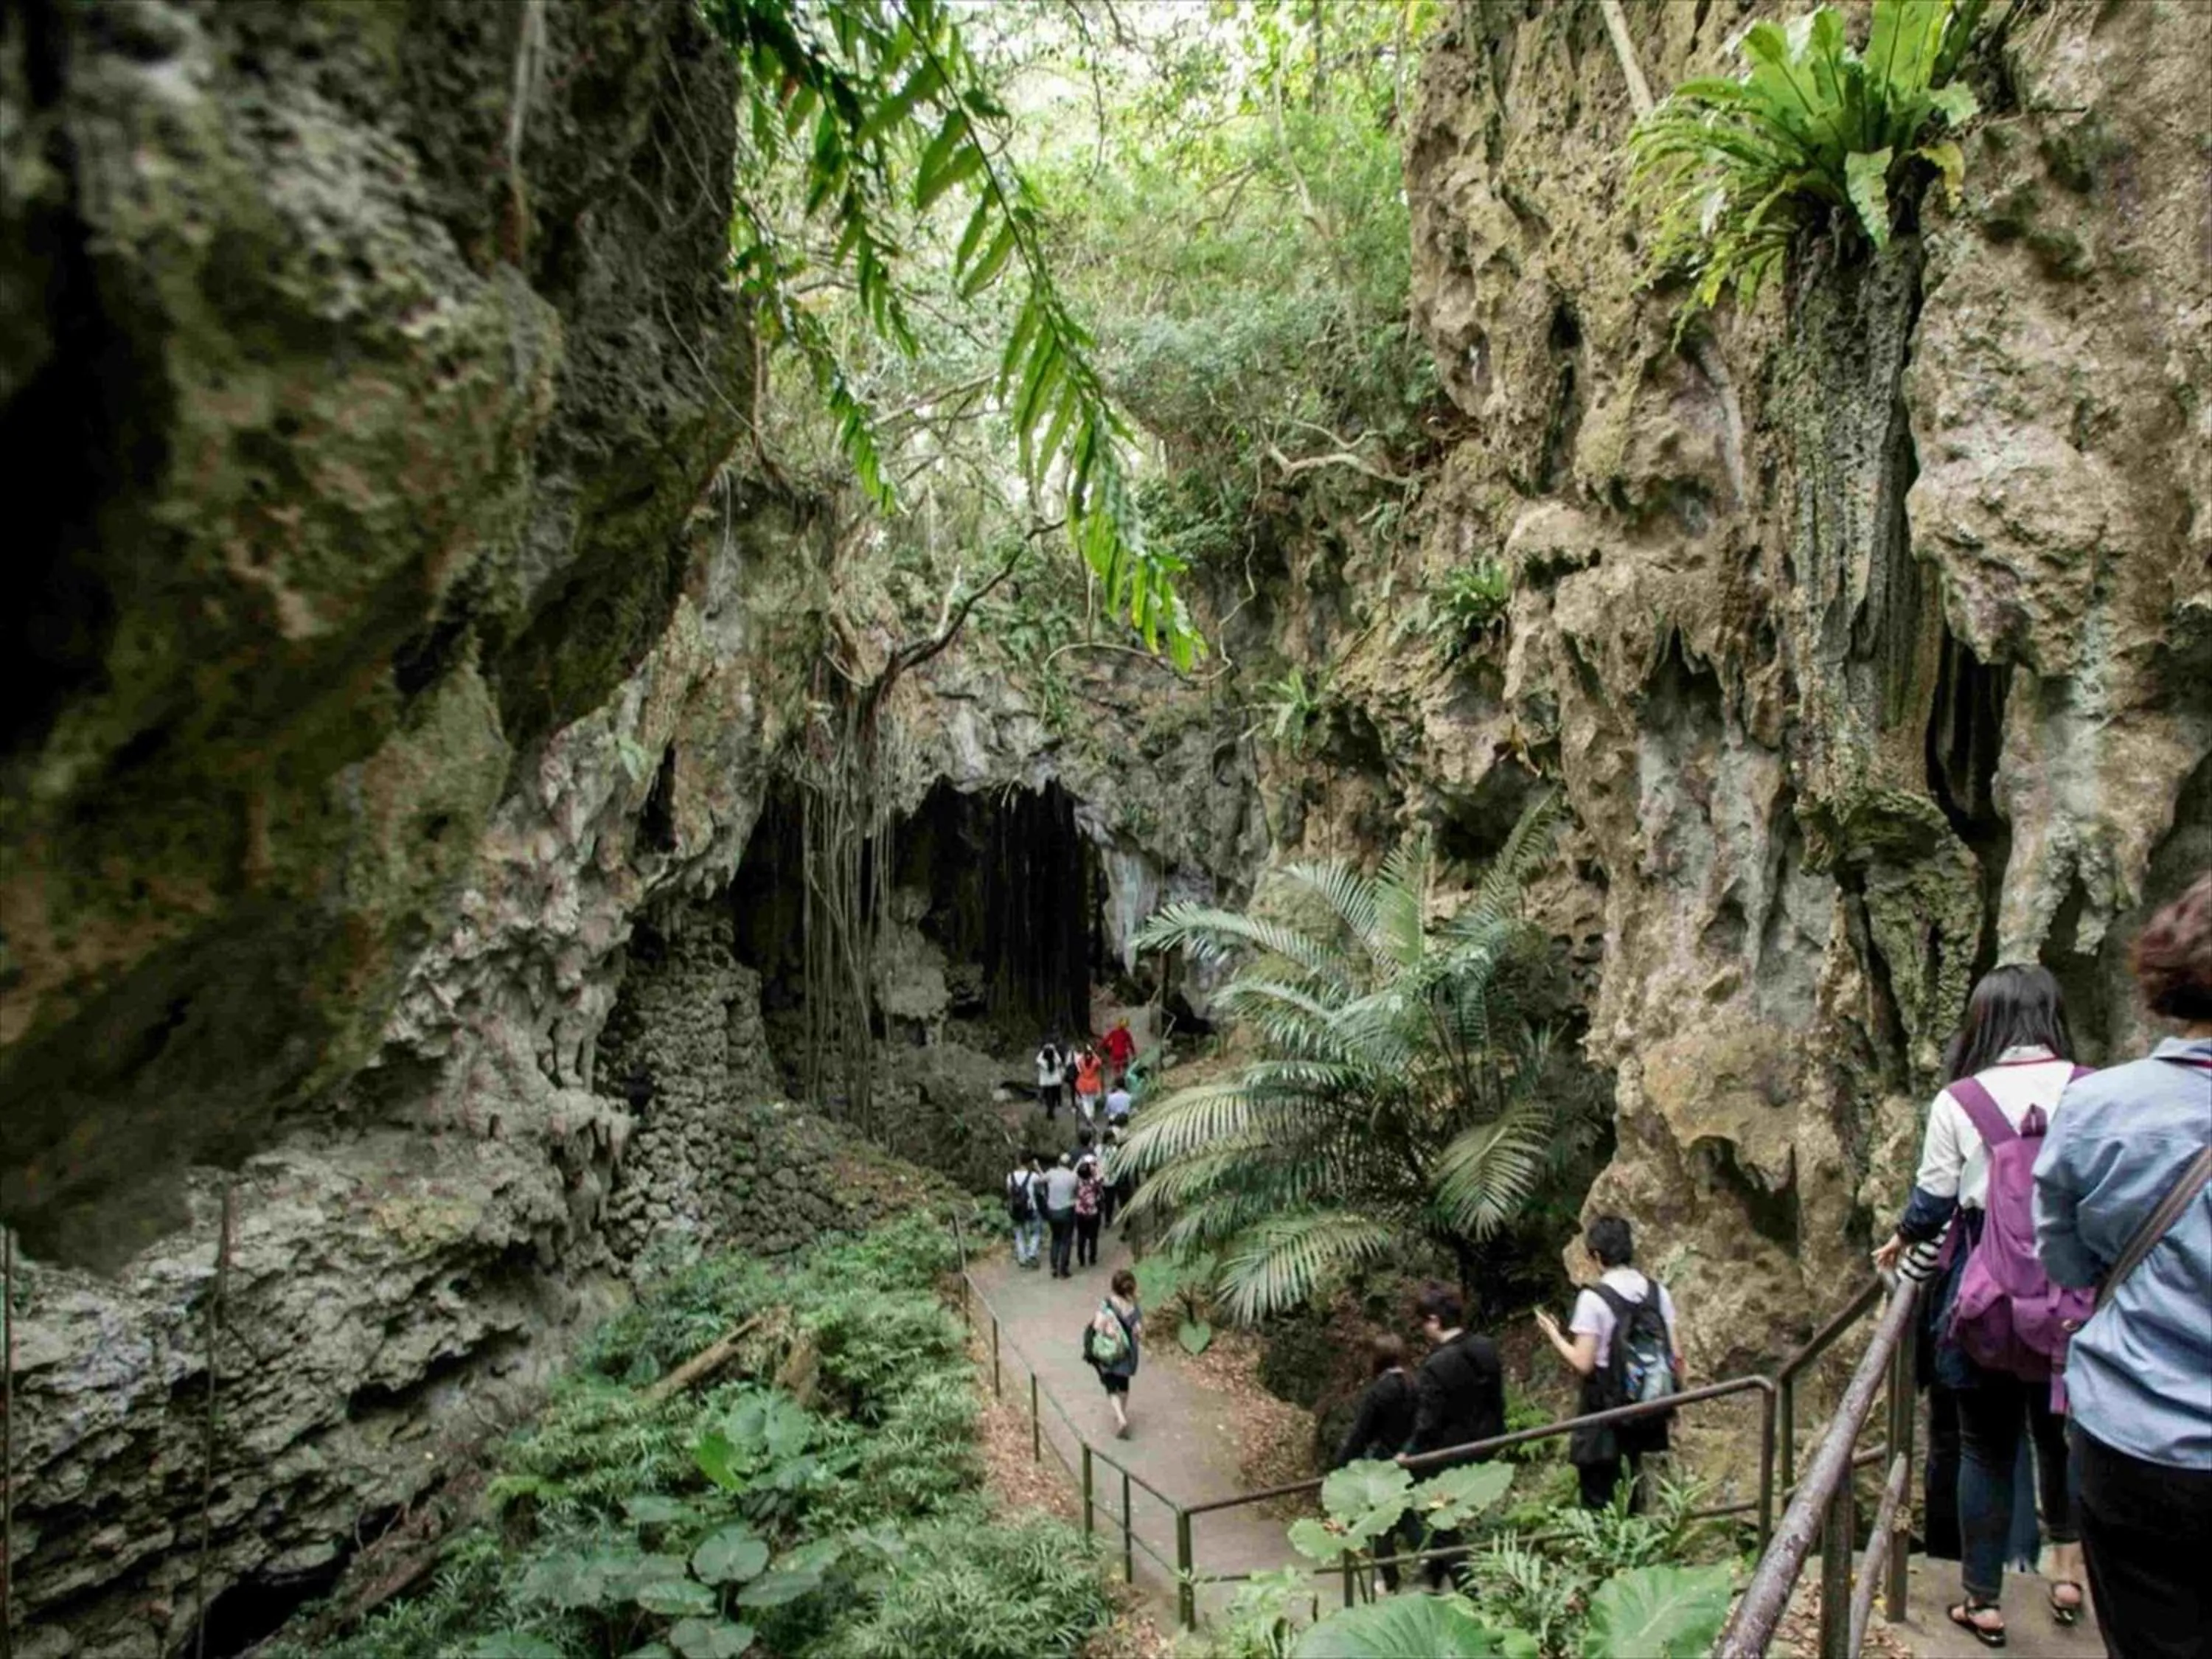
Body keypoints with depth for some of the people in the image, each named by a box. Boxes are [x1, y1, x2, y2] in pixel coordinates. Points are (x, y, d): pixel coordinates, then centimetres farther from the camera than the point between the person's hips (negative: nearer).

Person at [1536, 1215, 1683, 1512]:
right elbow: (1676, 1356, -1)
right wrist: (1672, 1397, 17)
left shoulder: (1594, 1298, -18)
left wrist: (1553, 1335, -4)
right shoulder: (1657, 1291, -3)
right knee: (1631, 1476, 26)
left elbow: (1583, 1364, -19)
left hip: (1605, 1411, -5)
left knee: (1598, 1500, 8)